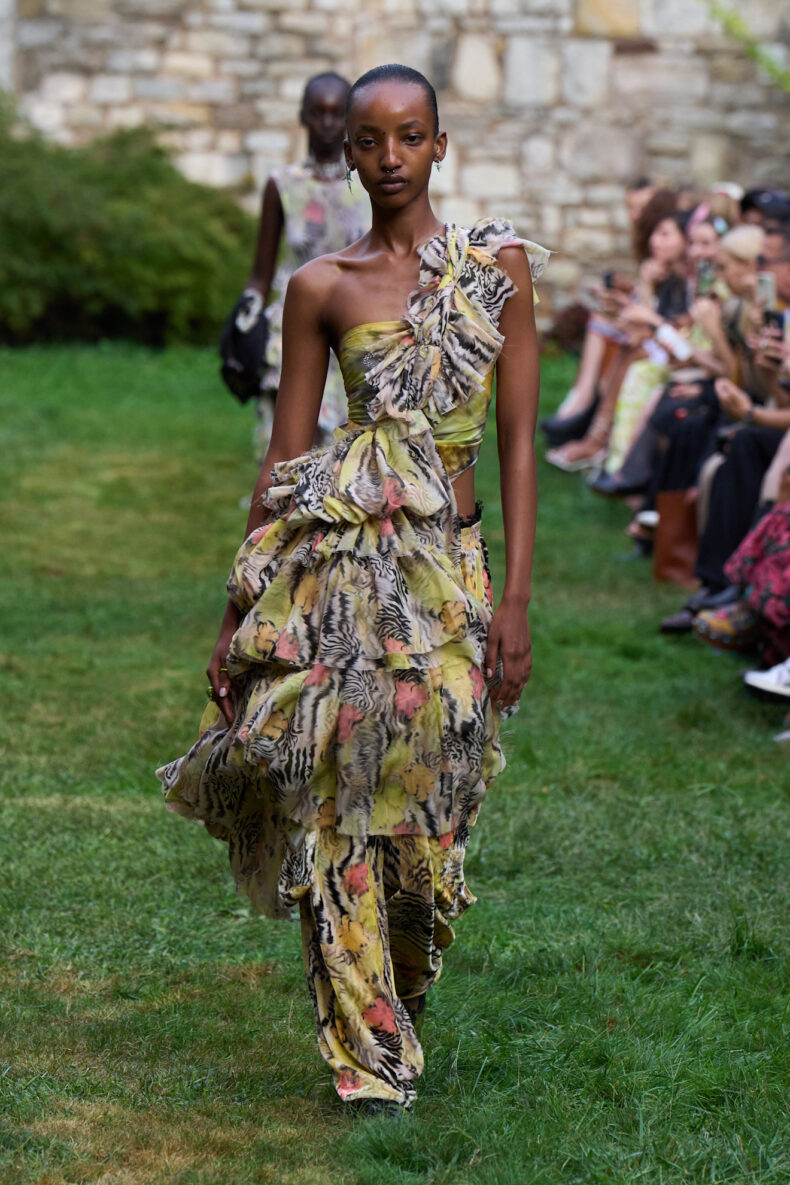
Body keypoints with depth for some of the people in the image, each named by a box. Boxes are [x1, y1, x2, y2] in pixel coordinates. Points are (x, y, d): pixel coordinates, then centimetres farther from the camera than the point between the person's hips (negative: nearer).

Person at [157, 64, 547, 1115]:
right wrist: (237, 611, 5)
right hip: (336, 557, 0)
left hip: (450, 567, 0)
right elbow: (284, 455, 8)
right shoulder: (320, 288, 5)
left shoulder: (501, 265, 5)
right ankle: (371, 1054, 5)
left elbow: (520, 442, 2)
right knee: (337, 802, -6)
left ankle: (402, 1009, 30)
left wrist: (516, 599, -5)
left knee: (424, 800, 1)